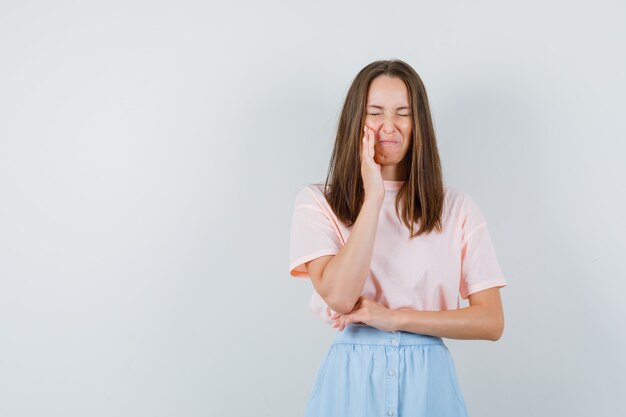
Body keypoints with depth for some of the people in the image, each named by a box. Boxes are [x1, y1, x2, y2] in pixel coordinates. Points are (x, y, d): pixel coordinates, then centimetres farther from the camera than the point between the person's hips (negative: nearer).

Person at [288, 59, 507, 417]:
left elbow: (492, 322, -3)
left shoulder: (458, 208, 1)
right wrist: (373, 197, -15)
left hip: (428, 383, 1)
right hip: (351, 380, -1)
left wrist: (395, 318, -12)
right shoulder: (316, 202, -2)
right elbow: (339, 296, -16)